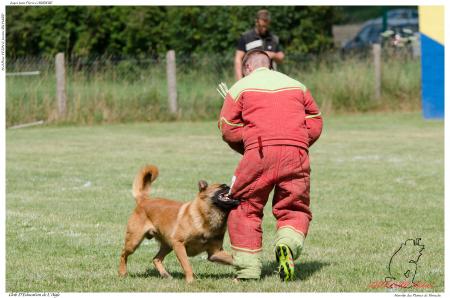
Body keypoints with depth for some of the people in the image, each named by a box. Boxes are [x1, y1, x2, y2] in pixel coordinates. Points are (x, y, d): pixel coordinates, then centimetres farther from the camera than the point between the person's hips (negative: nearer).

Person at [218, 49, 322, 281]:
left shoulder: (241, 87, 13)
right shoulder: (297, 86, 23)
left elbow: (228, 129, 7)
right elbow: (315, 123, 20)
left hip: (259, 152, -2)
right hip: (296, 153, 2)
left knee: (245, 209, 10)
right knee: (294, 210, 12)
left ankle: (248, 269, 2)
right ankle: (288, 244, -21)